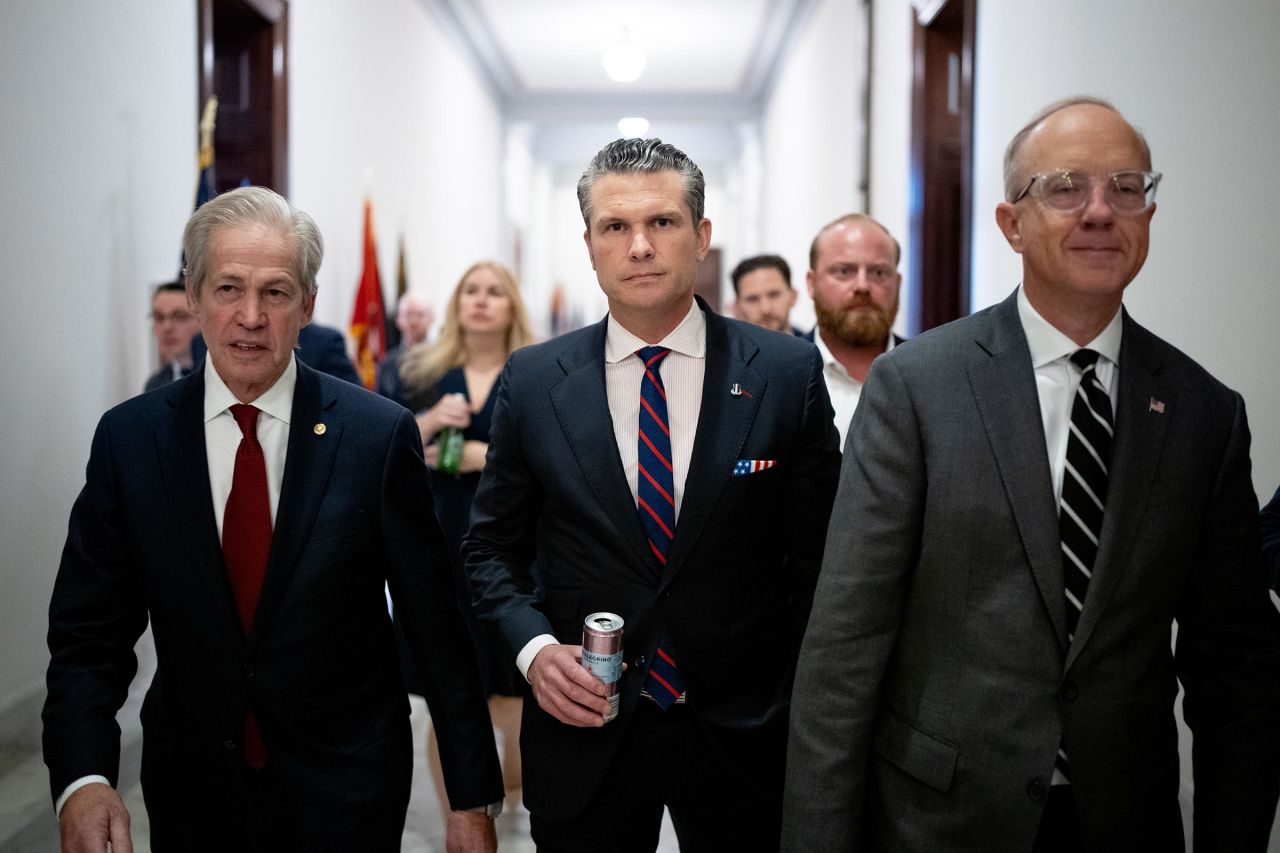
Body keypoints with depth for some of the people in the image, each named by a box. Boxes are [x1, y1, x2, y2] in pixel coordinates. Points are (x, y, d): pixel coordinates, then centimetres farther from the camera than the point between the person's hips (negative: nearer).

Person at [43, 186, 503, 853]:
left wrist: (471, 799, -6)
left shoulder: (380, 434, -12)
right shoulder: (128, 439, -5)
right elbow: (89, 634, -3)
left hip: (347, 794, -2)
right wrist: (82, 779, -20)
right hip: (192, 794, 3)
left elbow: (436, 629, -8)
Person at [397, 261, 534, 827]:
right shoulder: (424, 373, 9)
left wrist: (489, 456, -15)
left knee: (510, 696, 5)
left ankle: (514, 794, 34)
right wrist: (431, 420, -12)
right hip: (439, 548, 2)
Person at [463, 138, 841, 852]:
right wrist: (534, 646, -10)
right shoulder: (533, 382, -2)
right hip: (585, 734, 1)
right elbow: (493, 547, 6)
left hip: (744, 737, 0)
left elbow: (820, 559, -1)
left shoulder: (788, 372, -6)